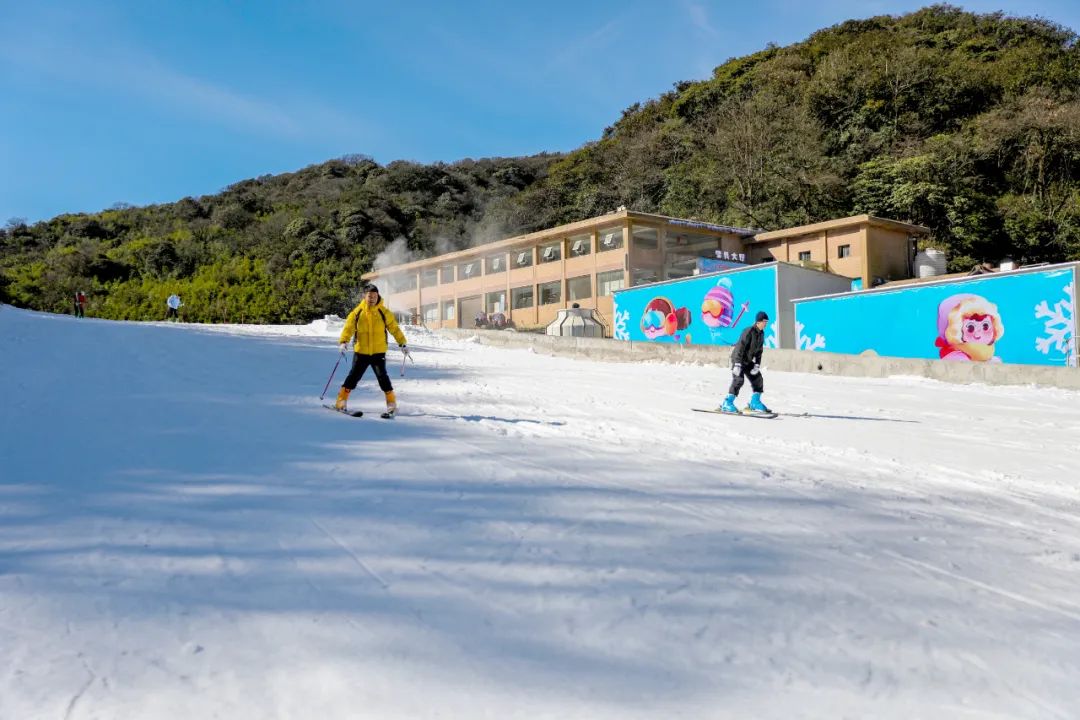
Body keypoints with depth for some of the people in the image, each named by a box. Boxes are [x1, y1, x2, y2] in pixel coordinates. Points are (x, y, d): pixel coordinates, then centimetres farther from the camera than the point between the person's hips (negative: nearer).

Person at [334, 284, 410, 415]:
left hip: (379, 352, -1)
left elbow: (394, 328, 4)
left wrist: (402, 344, 1)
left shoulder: (384, 312, -1)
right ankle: (341, 401, 17)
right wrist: (344, 341, -22)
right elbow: (348, 327, -6)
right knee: (354, 375, 5)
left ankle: (391, 403, 2)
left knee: (382, 376, -8)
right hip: (361, 351, 1)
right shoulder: (357, 312, -2)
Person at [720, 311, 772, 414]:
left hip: (748, 361, 9)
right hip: (738, 359, -9)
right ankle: (727, 403, -18)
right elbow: (740, 348, -25)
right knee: (739, 380, -21)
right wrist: (737, 364, -30)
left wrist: (757, 365, 0)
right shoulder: (748, 332, -21)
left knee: (758, 379, 7)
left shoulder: (761, 334, 5)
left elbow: (759, 351, 10)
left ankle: (755, 403, 19)